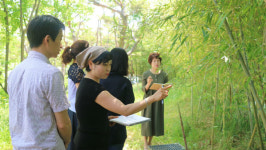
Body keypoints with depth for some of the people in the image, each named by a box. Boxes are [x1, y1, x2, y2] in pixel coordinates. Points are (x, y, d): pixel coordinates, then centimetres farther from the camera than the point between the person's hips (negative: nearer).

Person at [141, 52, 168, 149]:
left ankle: (150, 142, 27)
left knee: (155, 121, 8)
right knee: (147, 121, 2)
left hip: (158, 101, 2)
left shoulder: (164, 75, -3)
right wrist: (148, 84, -28)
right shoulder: (145, 74, -9)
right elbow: (144, 89, -7)